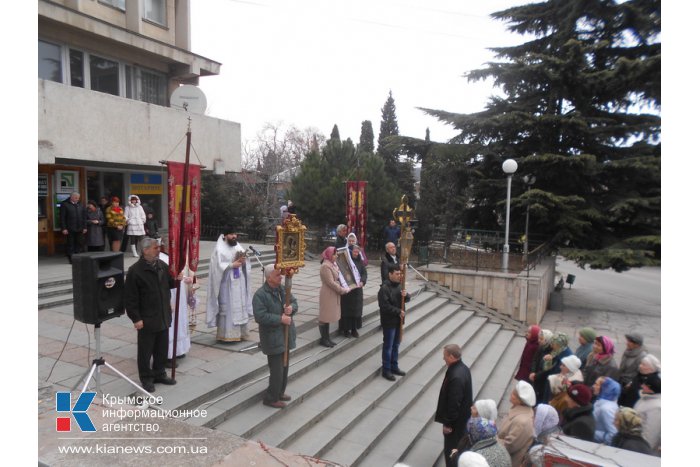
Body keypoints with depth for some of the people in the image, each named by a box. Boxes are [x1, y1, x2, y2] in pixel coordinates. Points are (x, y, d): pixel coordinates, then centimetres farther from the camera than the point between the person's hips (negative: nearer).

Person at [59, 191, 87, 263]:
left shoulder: (81, 205, 13)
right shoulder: (65, 204, 0)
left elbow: (84, 217, 14)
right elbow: (62, 218, -5)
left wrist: (85, 227, 7)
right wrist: (63, 228, -11)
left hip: (79, 229, 4)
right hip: (70, 230, -4)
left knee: (79, 244, 4)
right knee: (70, 244, 1)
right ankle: (71, 259, 6)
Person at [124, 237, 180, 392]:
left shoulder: (162, 265, 4)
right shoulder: (135, 270, -15)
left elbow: (168, 284, 18)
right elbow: (130, 297, -14)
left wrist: (176, 279, -4)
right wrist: (136, 318, -15)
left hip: (163, 317, 6)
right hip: (146, 319, -6)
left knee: (162, 348, 17)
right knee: (145, 350, 7)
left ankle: (159, 373, 33)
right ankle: (146, 378, 23)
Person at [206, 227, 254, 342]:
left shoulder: (239, 247, 10)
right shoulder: (219, 250, -7)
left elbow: (247, 265, 13)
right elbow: (218, 266, -14)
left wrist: (244, 262, -8)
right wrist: (233, 265, -17)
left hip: (239, 283, 6)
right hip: (226, 284, -6)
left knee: (240, 306, 9)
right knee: (227, 308, -4)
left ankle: (240, 333, 18)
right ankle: (227, 335, 3)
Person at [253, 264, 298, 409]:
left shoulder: (283, 289, 5)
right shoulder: (260, 294, -18)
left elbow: (294, 302, 13)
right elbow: (260, 316, -25)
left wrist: (292, 307, -11)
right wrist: (280, 319, -23)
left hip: (285, 335, 8)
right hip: (272, 337, -8)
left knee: (284, 366, 19)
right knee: (277, 368, -3)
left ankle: (279, 392, 36)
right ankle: (271, 398, 14)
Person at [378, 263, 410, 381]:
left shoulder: (399, 285, 6)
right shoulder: (384, 288, -19)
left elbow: (407, 299, 13)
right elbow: (384, 306, -23)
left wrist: (406, 295, -11)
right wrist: (398, 311, -21)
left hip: (398, 320, 8)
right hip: (389, 321, -8)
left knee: (396, 344, 17)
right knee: (388, 346, 2)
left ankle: (394, 367, 30)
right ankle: (386, 370, 13)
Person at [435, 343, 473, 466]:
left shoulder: (456, 377, -33)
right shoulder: (463, 368, -2)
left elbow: (454, 403, -27)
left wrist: (448, 423, -16)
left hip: (456, 420, -9)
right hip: (462, 416, 9)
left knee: (451, 450, 9)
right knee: (459, 447, 25)